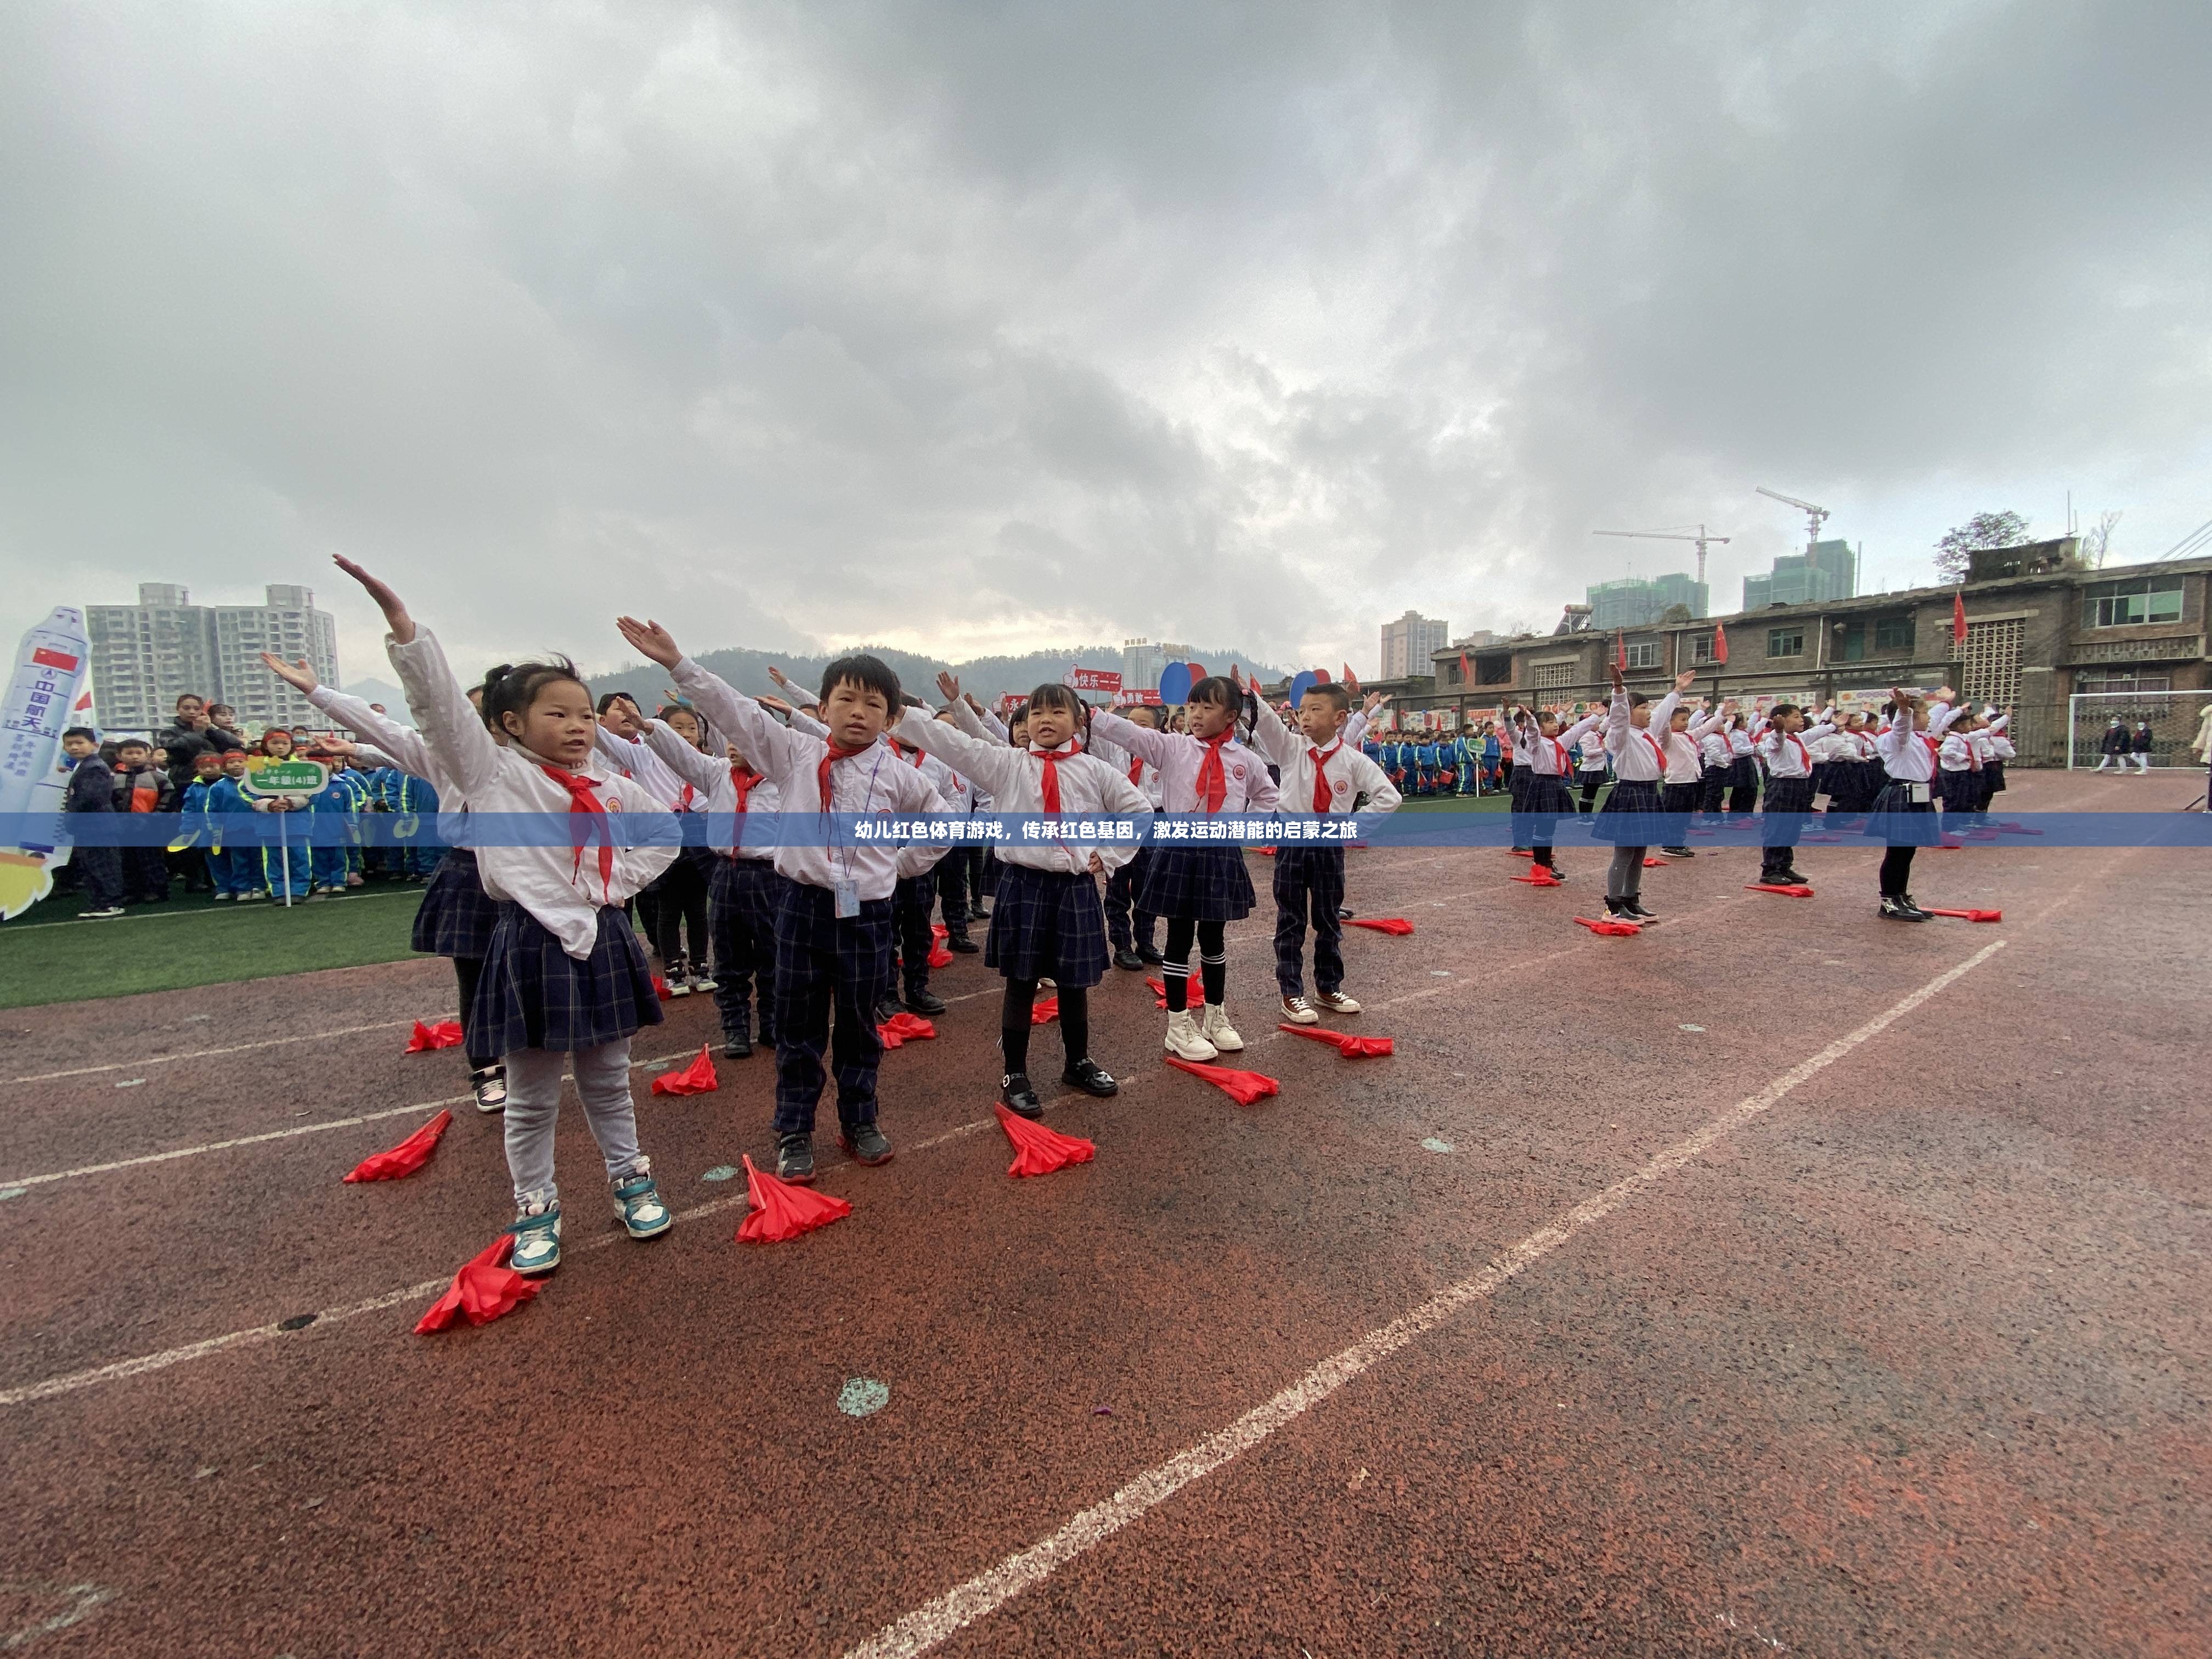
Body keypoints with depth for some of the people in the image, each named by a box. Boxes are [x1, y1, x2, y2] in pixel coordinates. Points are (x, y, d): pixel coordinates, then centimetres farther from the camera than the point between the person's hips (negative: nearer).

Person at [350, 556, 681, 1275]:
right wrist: (400, 621, -27)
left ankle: (629, 1178, 33)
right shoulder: (494, 772, -4)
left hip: (603, 941, 3)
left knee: (608, 1081, 18)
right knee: (531, 1097, 10)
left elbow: (666, 833, 18)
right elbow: (440, 702, -17)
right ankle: (535, 1207, 27)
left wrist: (624, 880, 4)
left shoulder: (611, 786, 6)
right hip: (532, 945, -3)